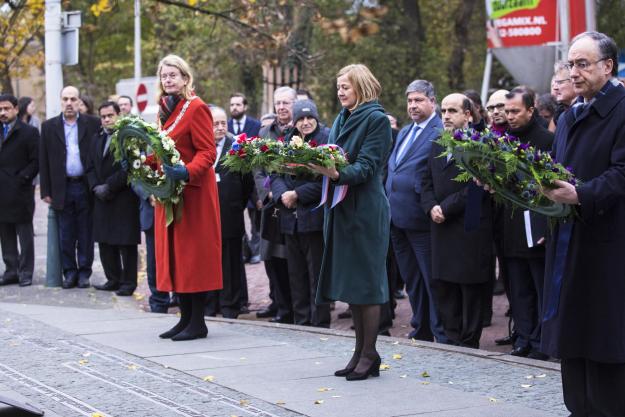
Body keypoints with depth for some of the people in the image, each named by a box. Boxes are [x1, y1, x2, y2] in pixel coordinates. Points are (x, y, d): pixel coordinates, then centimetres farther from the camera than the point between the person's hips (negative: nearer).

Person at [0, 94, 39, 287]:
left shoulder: (29, 132, -2)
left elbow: (36, 161, -6)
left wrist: (22, 178, -13)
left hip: (20, 191, -5)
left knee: (25, 234, 1)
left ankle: (26, 272, 6)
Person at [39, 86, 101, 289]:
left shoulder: (93, 124, 2)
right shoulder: (49, 126, 7)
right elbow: (44, 161, 7)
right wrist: (46, 191, 2)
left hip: (86, 187, -1)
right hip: (62, 188, 1)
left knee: (86, 234, 4)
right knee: (66, 235, 4)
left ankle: (84, 272, 13)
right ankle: (69, 272, 13)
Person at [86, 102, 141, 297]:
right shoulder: (97, 139, 15)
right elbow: (91, 167, 16)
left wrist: (108, 186, -15)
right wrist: (95, 187, -1)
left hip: (124, 199, -7)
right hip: (102, 199, 7)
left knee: (126, 243, -2)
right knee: (105, 242, 11)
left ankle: (128, 282, 4)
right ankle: (113, 279, 21)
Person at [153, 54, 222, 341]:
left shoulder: (196, 108, -10)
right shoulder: (165, 110, 14)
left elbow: (208, 153, -15)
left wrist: (186, 172, -29)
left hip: (192, 192, -8)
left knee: (193, 254, -5)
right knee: (173, 253, 9)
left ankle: (198, 323, 0)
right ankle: (185, 318, 15)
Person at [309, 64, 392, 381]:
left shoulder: (376, 119, -9)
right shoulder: (341, 119, 16)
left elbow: (366, 166, -18)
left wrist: (337, 174, -34)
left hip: (365, 209, -8)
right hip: (340, 207, 8)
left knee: (365, 282, -4)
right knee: (350, 282, 11)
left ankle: (370, 355, 3)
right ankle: (361, 351, 18)